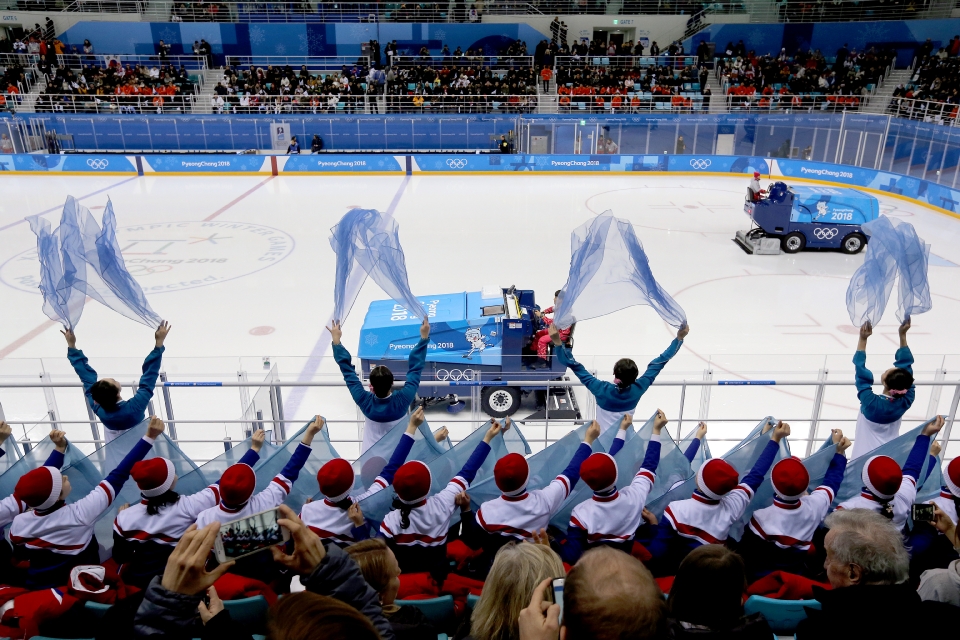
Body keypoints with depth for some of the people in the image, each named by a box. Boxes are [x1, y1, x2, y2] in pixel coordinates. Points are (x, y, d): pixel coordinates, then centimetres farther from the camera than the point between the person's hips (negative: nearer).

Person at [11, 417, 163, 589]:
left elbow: (22, 556, 0)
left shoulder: (19, 523, -19)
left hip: (37, 588, 4)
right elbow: (118, 477, -30)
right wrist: (149, 437, -30)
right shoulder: (80, 514, -31)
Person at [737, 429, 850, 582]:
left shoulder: (762, 517, -29)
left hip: (761, 580, -4)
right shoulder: (814, 506, -17)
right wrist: (839, 451, 15)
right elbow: (832, 480, 4)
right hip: (797, 579, 4)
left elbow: (744, 554, -18)